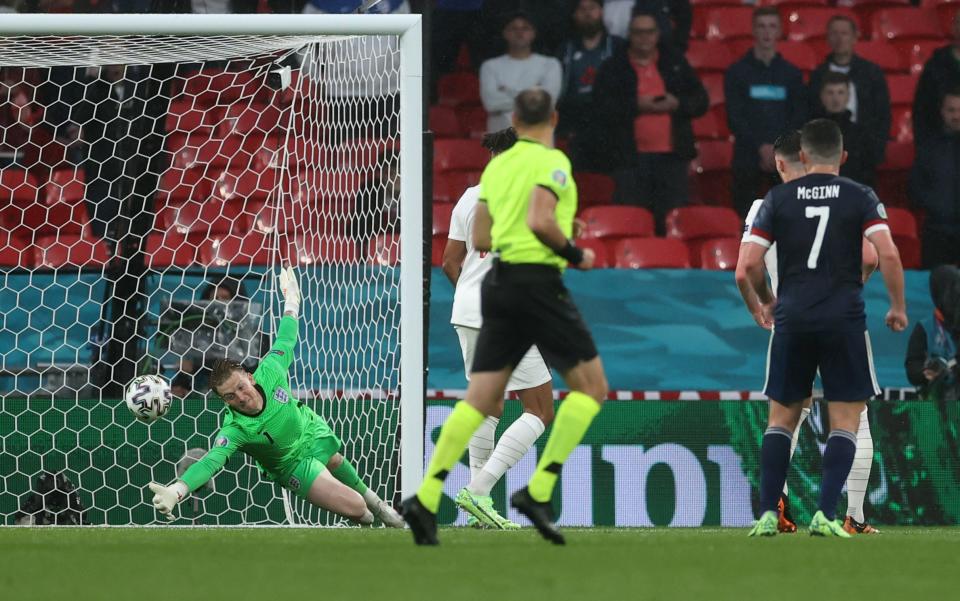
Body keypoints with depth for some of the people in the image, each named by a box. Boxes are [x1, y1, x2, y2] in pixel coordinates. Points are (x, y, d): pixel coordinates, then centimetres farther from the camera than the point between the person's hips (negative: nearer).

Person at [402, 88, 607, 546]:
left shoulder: (497, 166, 14)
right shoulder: (552, 162, -7)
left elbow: (480, 238, 16)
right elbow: (540, 220, -21)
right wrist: (575, 254, -7)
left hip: (498, 281, 7)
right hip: (537, 281, -7)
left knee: (480, 400, 5)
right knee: (591, 386, 3)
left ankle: (426, 499, -7)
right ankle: (538, 491, -8)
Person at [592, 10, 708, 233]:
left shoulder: (676, 64, 15)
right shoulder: (613, 68, 6)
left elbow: (701, 101, 12)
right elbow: (602, 106, -5)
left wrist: (678, 104, -8)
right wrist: (636, 106, -16)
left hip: (671, 156, 2)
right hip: (630, 156, -2)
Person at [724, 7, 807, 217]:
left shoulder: (792, 74, 12)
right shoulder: (737, 72, 7)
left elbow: (799, 117, 6)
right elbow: (735, 117, 0)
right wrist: (761, 147, -11)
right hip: (747, 158, -1)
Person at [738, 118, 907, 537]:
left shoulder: (778, 199, 4)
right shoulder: (860, 197, 1)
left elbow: (749, 264, -1)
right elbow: (888, 255, -11)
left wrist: (764, 300, 18)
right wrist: (898, 307, 3)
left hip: (792, 319, 2)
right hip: (844, 320, -2)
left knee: (782, 418, 13)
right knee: (845, 421, 5)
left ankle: (767, 514, 6)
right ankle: (825, 515, -8)